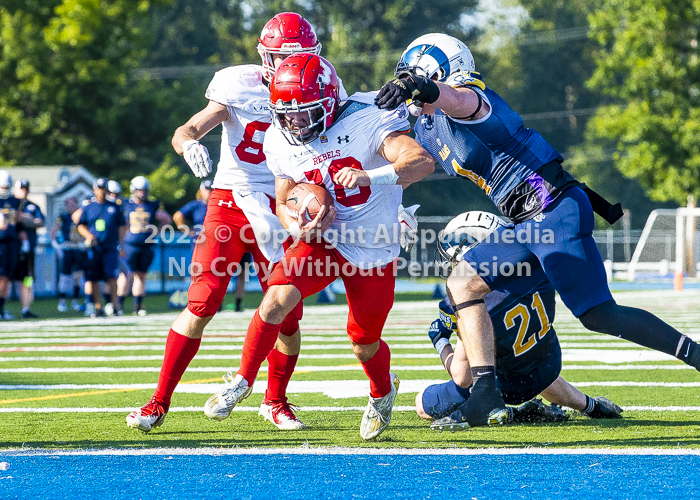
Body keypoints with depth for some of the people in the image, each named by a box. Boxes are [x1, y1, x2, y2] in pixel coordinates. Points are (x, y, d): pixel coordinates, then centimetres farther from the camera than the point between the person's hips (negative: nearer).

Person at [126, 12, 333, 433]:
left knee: (287, 315, -1)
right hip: (230, 202, -3)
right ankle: (160, 402, -4)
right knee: (202, 304, -12)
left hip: (279, 208, 3)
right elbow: (186, 131, -10)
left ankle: (276, 402, 23)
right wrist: (190, 144, -34)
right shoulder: (240, 86, -7)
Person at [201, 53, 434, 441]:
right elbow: (284, 205, 8)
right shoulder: (282, 143, -5)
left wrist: (370, 176, -49)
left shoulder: (365, 122, -22)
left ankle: (382, 394, 43)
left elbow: (422, 161, -33)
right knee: (277, 299, -23)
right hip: (322, 240, 3)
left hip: (373, 250, -2)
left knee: (364, 343, 9)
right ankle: (242, 381, -7)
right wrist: (299, 227, -17)